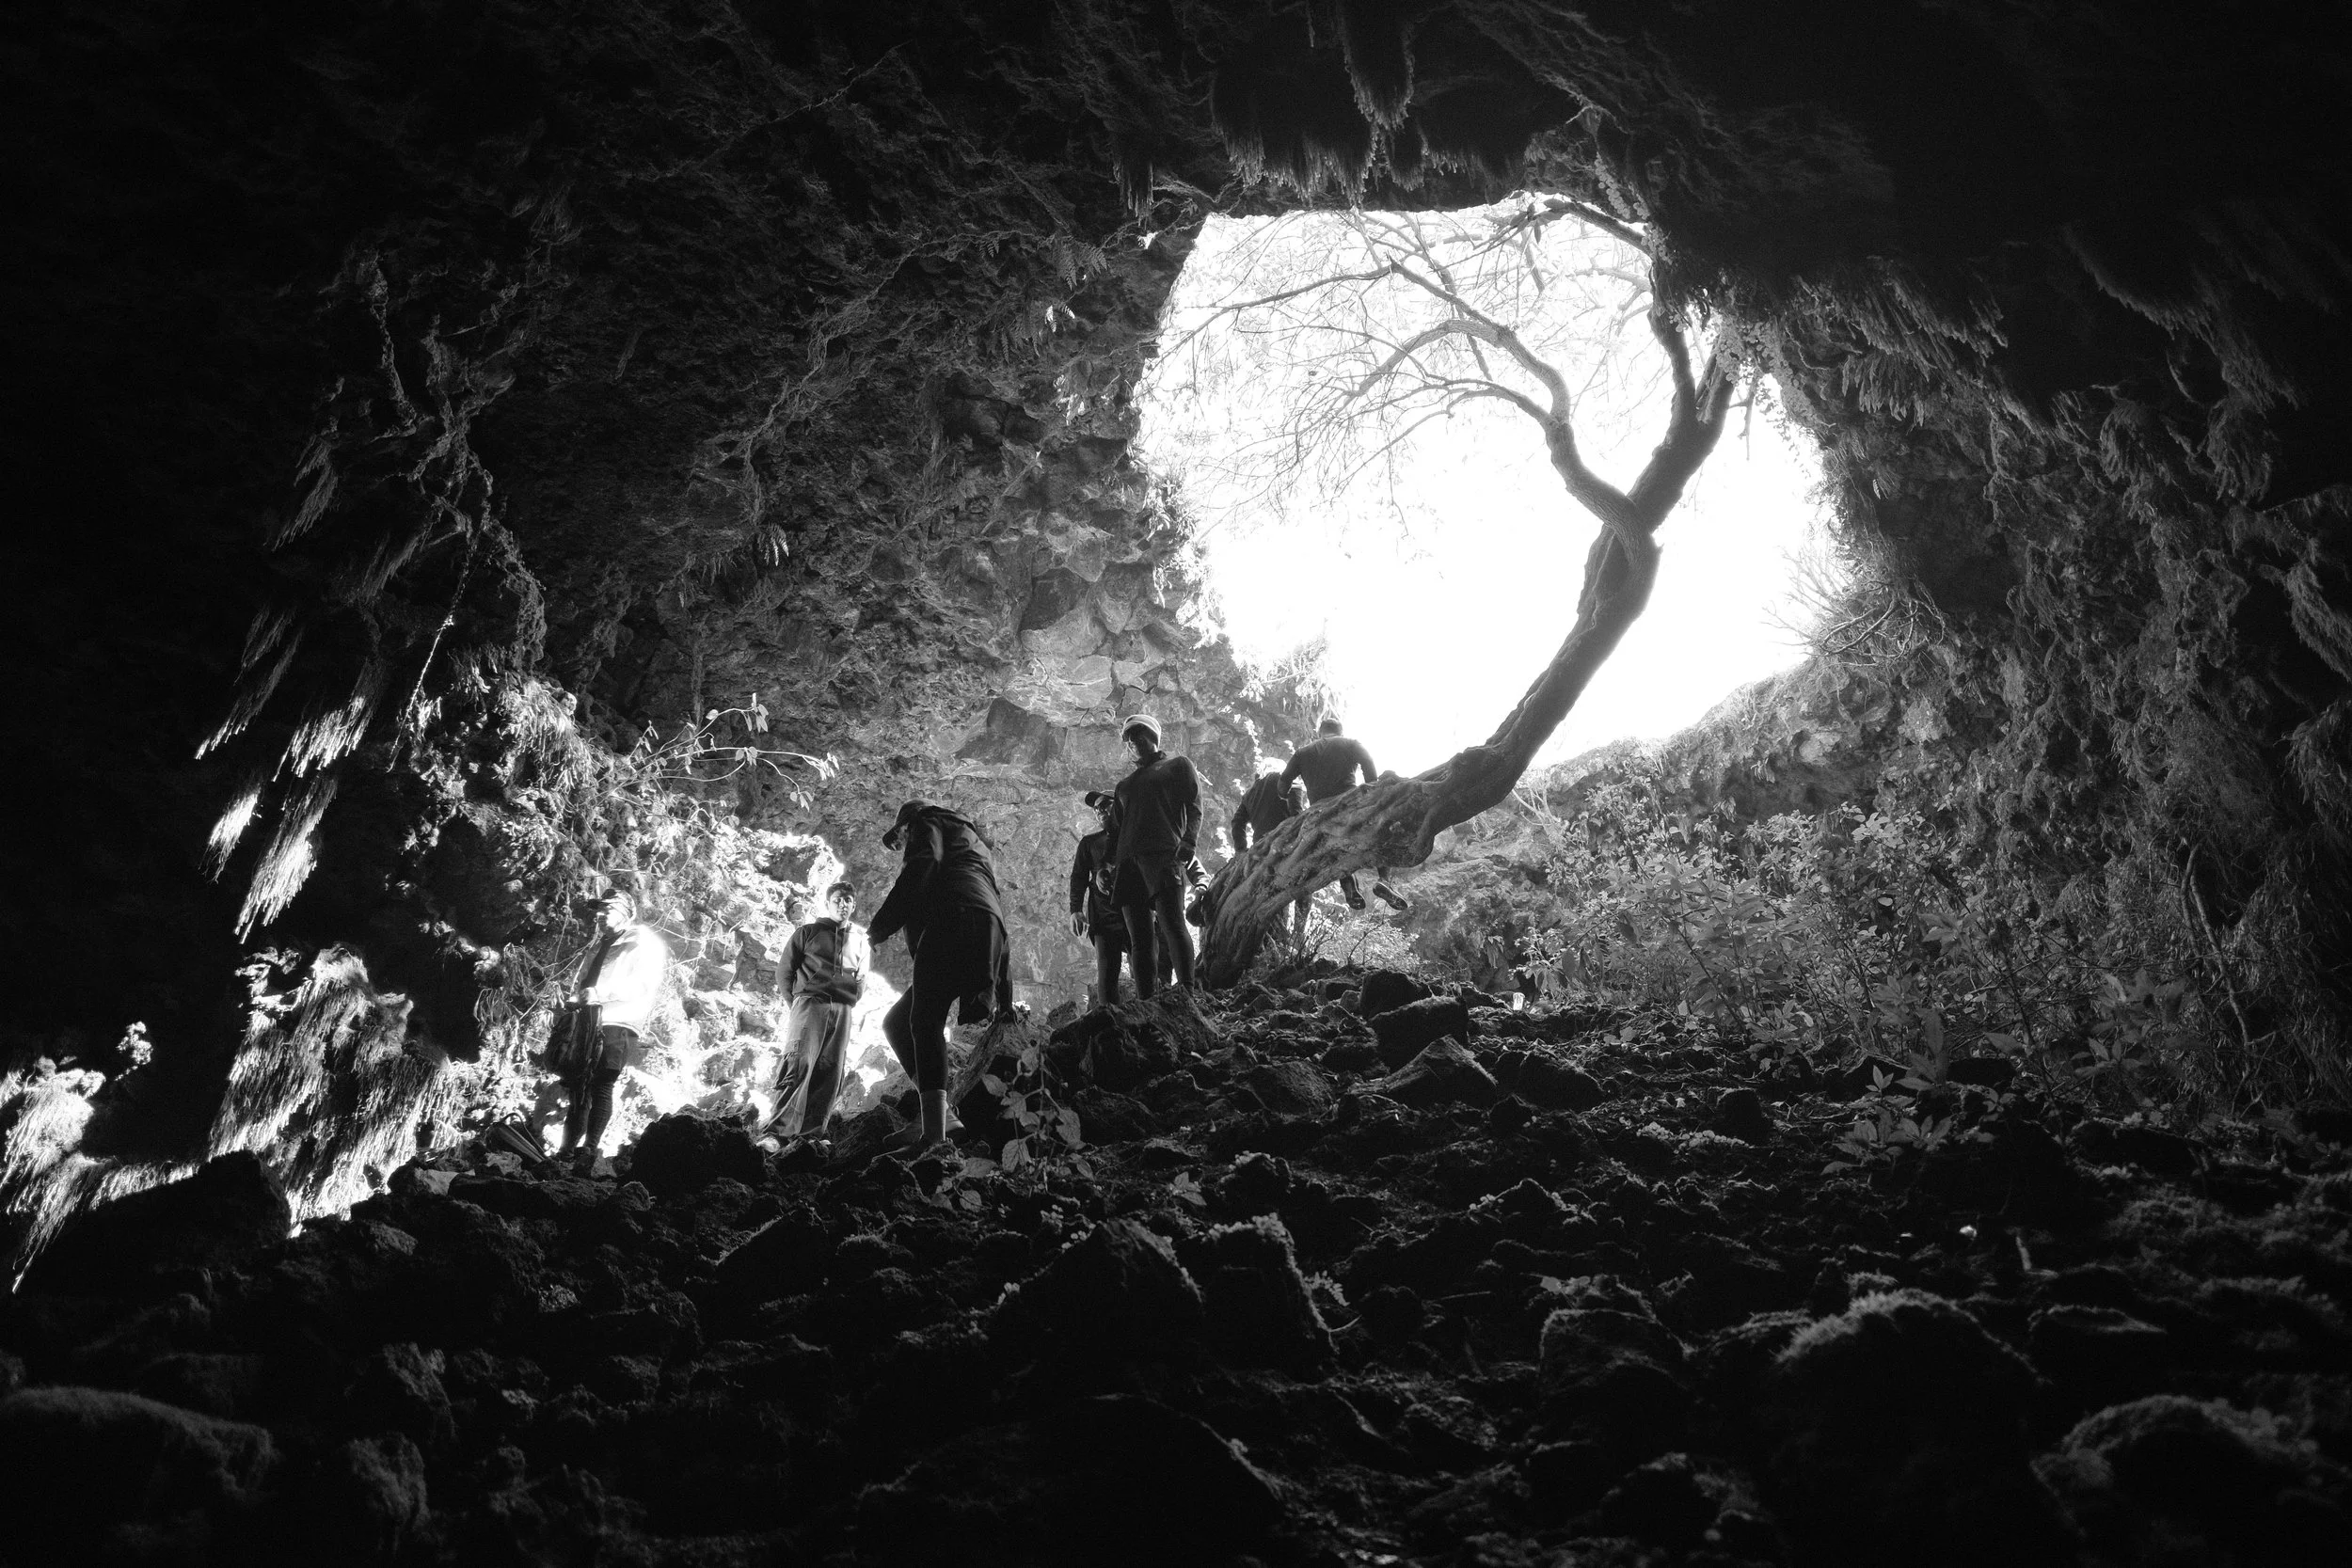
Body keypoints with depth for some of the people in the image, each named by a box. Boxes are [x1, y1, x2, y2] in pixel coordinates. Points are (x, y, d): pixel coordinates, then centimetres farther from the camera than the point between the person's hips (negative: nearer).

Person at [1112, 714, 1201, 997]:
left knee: (1172, 925, -20)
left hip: (1164, 855, -5)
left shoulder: (1178, 765, 16)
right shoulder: (1126, 783, 31)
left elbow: (1194, 806, 5)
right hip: (1129, 862, 6)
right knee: (1139, 938, -3)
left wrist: (1188, 841, -12)